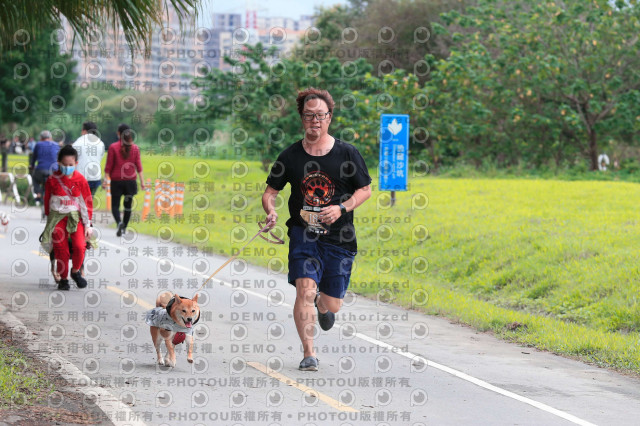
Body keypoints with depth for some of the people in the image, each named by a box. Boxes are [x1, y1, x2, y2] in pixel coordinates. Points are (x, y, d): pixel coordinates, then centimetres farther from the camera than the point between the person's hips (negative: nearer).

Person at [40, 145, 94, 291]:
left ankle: (75, 271, 10)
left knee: (79, 246, -16)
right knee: (61, 250, -3)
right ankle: (63, 278, 13)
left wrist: (88, 224, 0)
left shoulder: (80, 180, -5)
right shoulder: (52, 180, -5)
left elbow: (87, 202, 1)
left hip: (75, 216, 0)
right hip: (57, 217, 0)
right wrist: (49, 219, 12)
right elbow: (47, 200, 8)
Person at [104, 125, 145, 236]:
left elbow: (109, 166, -5)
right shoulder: (135, 148, 1)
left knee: (115, 205, 3)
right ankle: (124, 227, 19)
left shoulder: (113, 147, -6)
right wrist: (142, 181, 4)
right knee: (128, 205, 14)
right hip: (130, 180, 2)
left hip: (116, 180, -2)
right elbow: (138, 166, 1)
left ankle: (119, 223, -22)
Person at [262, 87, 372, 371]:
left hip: (339, 238, 0)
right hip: (303, 234, 0)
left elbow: (365, 189, 5)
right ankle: (309, 354, -14)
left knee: (332, 304, 5)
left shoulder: (347, 154, -2)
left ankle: (322, 306, 45)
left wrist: (342, 208, -12)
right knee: (305, 289, -21)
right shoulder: (291, 156, 0)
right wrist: (271, 211, -14)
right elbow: (270, 191, 8)